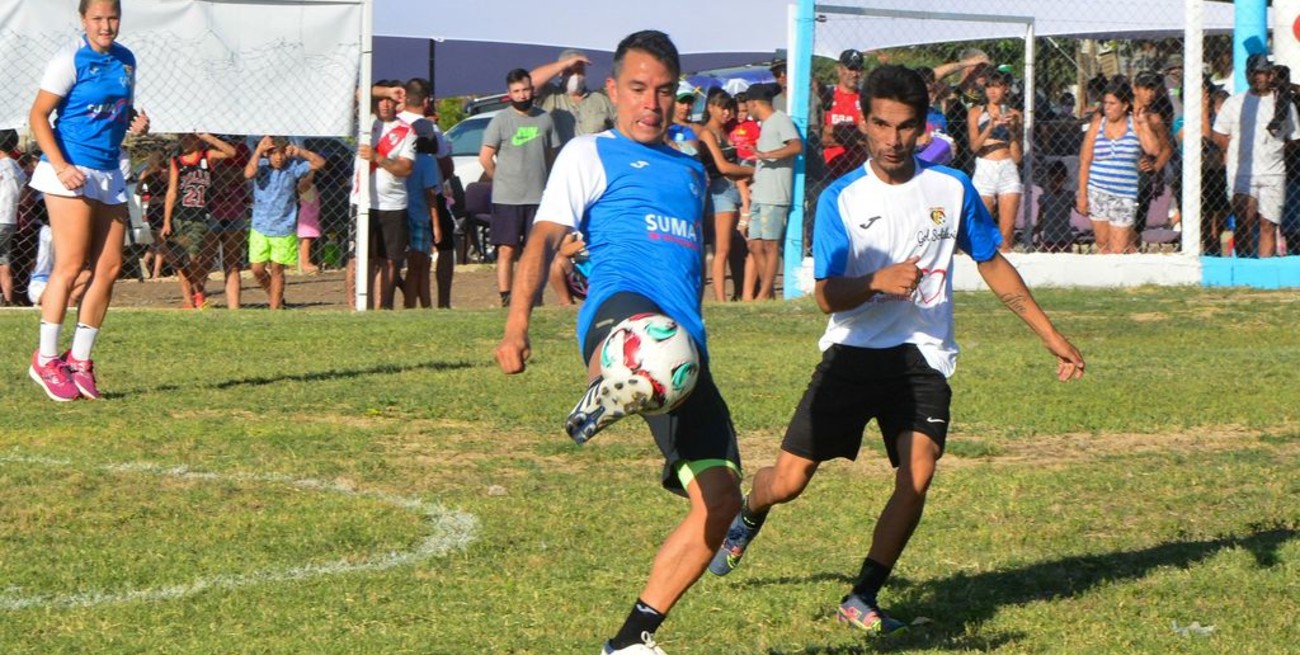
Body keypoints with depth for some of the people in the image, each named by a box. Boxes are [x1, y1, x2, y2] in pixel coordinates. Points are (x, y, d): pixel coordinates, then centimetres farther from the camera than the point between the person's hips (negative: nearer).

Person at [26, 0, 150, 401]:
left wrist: (136, 122, 1)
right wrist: (60, 166, -20)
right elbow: (38, 116, -9)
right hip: (71, 173, -7)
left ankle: (79, 360, 13)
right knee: (71, 265, -9)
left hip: (110, 174, 7)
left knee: (109, 267, 4)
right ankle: (46, 360, 0)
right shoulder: (71, 62, -8)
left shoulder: (125, 60, 11)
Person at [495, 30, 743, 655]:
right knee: (640, 322, -45)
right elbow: (544, 236, 1)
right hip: (620, 305, -6)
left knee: (720, 498, -6)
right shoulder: (590, 154, 13)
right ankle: (598, 399, -76)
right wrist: (517, 321, -13)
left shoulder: (692, 172, 29)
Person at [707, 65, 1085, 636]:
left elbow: (993, 265, 16)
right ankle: (747, 520, 33)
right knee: (787, 481, -4)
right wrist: (880, 282, -28)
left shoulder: (951, 189, 4)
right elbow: (826, 295, -8)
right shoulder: (841, 198, -2)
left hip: (923, 358, 1)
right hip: (852, 353, -1)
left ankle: (863, 599, -4)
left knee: (917, 478, -19)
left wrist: (1051, 336, 17)